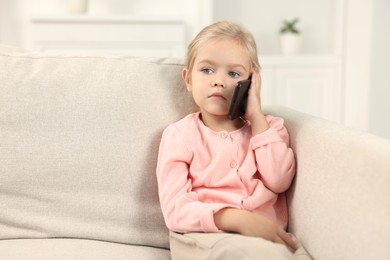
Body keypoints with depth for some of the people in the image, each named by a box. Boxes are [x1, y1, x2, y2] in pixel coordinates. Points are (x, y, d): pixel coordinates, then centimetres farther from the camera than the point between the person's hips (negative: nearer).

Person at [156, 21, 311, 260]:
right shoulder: (180, 134, 1)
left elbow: (278, 181, -6)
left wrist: (256, 116, -5)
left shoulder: (267, 126, 12)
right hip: (204, 238, -3)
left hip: (268, 235, 4)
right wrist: (236, 219, -23)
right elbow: (175, 210, -9)